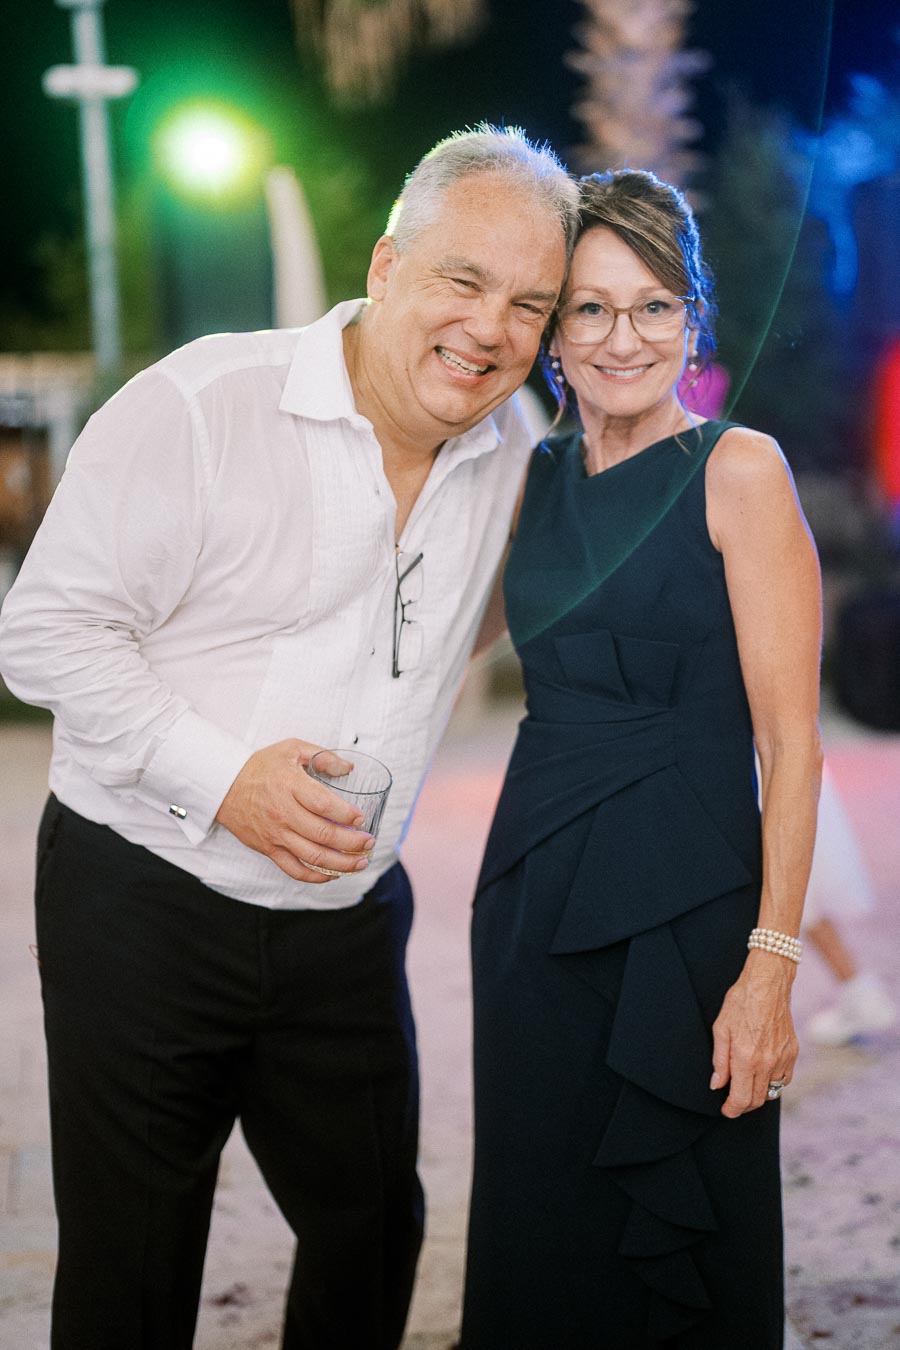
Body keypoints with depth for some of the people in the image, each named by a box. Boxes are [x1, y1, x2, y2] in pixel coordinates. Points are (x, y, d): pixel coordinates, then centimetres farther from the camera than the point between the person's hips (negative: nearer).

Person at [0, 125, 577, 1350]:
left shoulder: (507, 458, 3)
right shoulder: (202, 405, -15)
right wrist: (225, 777, -21)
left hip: (347, 925, 5)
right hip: (144, 902, -5)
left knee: (374, 1231, 15)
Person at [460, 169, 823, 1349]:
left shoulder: (737, 470, -7)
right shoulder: (533, 479, 10)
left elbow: (790, 737, -11)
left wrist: (772, 961, -16)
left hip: (686, 909, -5)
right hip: (534, 899, 5)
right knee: (539, 1241, 13)